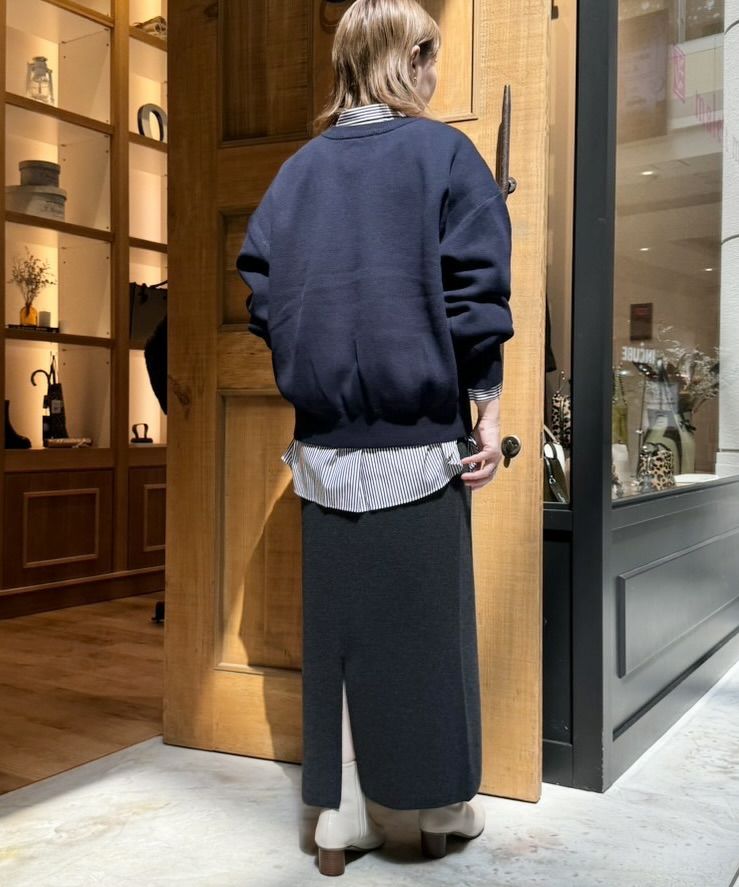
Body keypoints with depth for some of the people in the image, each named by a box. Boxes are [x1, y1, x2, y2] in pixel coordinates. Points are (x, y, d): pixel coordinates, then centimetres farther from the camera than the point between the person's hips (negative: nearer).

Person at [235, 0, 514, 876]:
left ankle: (339, 816, 19)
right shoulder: (445, 154, -2)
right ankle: (442, 807, 23)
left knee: (337, 622, 10)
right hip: (419, 435, -3)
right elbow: (475, 295, -9)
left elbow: (263, 295, 4)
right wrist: (488, 408, -3)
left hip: (325, 443, 4)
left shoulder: (298, 169, 9)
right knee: (428, 621, 8)